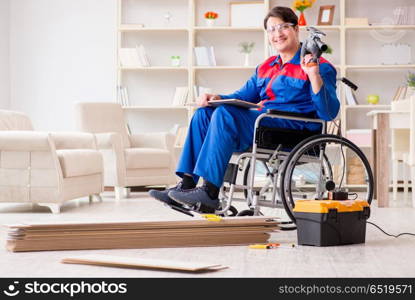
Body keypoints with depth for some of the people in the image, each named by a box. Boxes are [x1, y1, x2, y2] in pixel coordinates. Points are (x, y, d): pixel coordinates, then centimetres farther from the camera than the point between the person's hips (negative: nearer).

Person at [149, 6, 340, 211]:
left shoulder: (320, 67, -1)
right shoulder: (265, 67, 24)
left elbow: (329, 113, -11)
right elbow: (243, 96, 27)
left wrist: (314, 75, -24)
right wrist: (217, 98, 5)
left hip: (295, 129, -8)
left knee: (225, 114, -27)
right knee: (204, 113, -3)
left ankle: (210, 193, -31)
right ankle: (186, 184, -13)